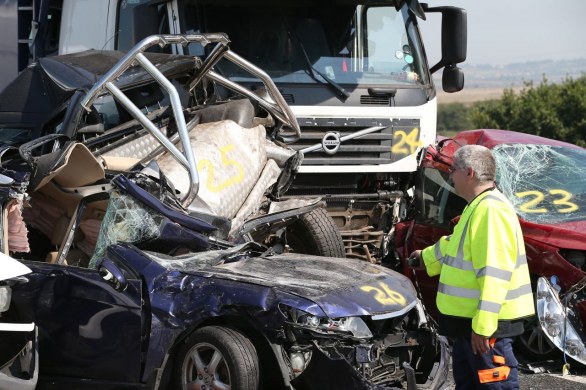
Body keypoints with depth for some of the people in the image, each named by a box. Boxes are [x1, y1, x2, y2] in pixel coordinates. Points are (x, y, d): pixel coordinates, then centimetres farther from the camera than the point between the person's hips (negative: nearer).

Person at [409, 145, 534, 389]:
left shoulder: (491, 210, -20)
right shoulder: (476, 207, 15)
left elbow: (494, 274, -27)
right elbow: (455, 246, 35)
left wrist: (483, 325, -29)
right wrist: (427, 257, 52)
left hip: (487, 325, -11)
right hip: (469, 319, 11)